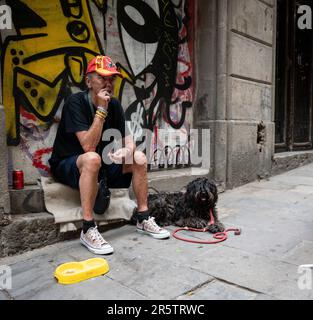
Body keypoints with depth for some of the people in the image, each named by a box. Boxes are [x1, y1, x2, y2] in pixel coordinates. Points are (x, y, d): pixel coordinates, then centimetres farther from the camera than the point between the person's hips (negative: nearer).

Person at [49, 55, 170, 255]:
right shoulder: (76, 102, -20)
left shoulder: (114, 105, 0)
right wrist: (101, 110, -28)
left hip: (101, 164, 6)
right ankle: (88, 230, -29)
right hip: (67, 165, -6)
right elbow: (89, 147, -29)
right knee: (92, 159, -38)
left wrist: (127, 151, -25)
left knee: (139, 158, -9)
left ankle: (143, 219, 1)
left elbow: (128, 140, -1)